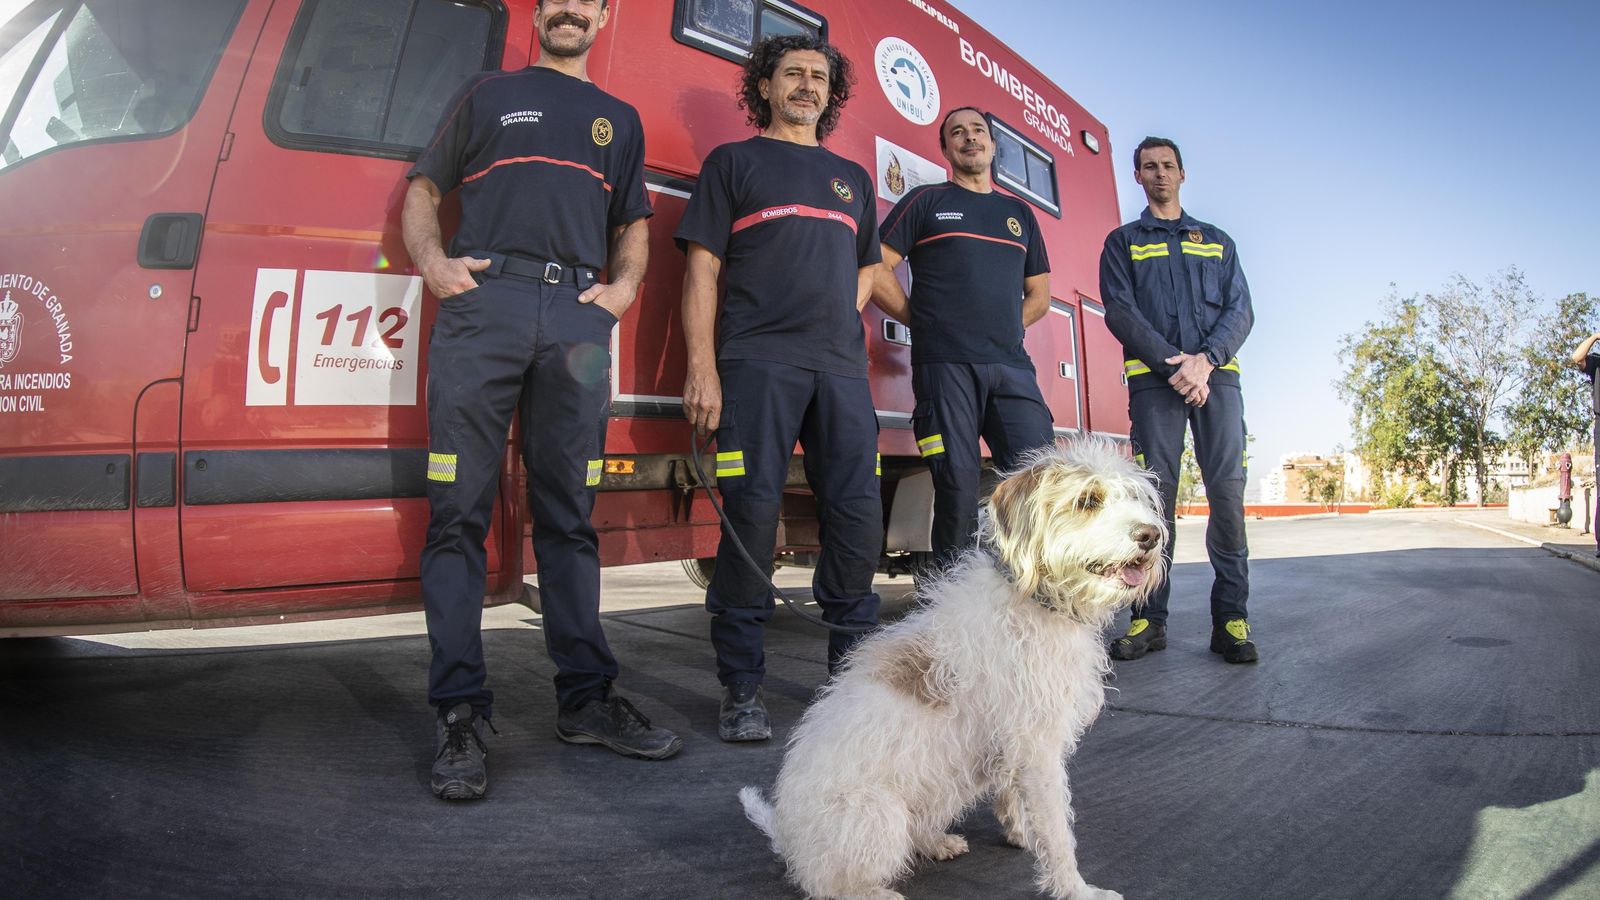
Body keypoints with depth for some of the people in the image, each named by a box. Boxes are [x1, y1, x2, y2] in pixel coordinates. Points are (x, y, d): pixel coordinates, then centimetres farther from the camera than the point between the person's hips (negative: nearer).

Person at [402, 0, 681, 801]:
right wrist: (432, 261, -1)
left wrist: (624, 286, 5)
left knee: (568, 517, 2)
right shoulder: (488, 93, 22)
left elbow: (633, 226, 26)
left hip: (578, 317, 2)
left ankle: (586, 698, 9)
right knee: (459, 514, -6)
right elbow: (424, 188, 18)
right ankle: (460, 715, -1)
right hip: (483, 301, -1)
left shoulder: (618, 119, 28)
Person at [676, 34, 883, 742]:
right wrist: (702, 368, -9)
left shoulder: (852, 177, 25)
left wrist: (844, 313, 10)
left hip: (841, 366, 4)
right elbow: (702, 268, 2)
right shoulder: (733, 162, 12)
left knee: (858, 515, -2)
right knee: (752, 515, -9)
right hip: (757, 363, -4)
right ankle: (742, 689, 1)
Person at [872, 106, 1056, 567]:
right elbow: (876, 271, 2)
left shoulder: (1020, 213, 23)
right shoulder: (926, 201, 11)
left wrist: (1004, 330, 10)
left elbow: (1039, 295, 26)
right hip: (945, 368, -4)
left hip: (1012, 366, 4)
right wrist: (926, 322, 2)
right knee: (958, 491, -5)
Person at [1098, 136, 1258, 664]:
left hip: (1217, 376, 2)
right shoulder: (1123, 243, 17)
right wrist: (1174, 363, -12)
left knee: (1227, 490, -8)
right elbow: (1120, 312, 2)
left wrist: (1205, 360, -10)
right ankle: (1150, 619, -3)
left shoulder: (1216, 241, 23)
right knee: (1155, 494, -7)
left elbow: (1240, 310, 10)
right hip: (1154, 380, -2)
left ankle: (1230, 617, -3)